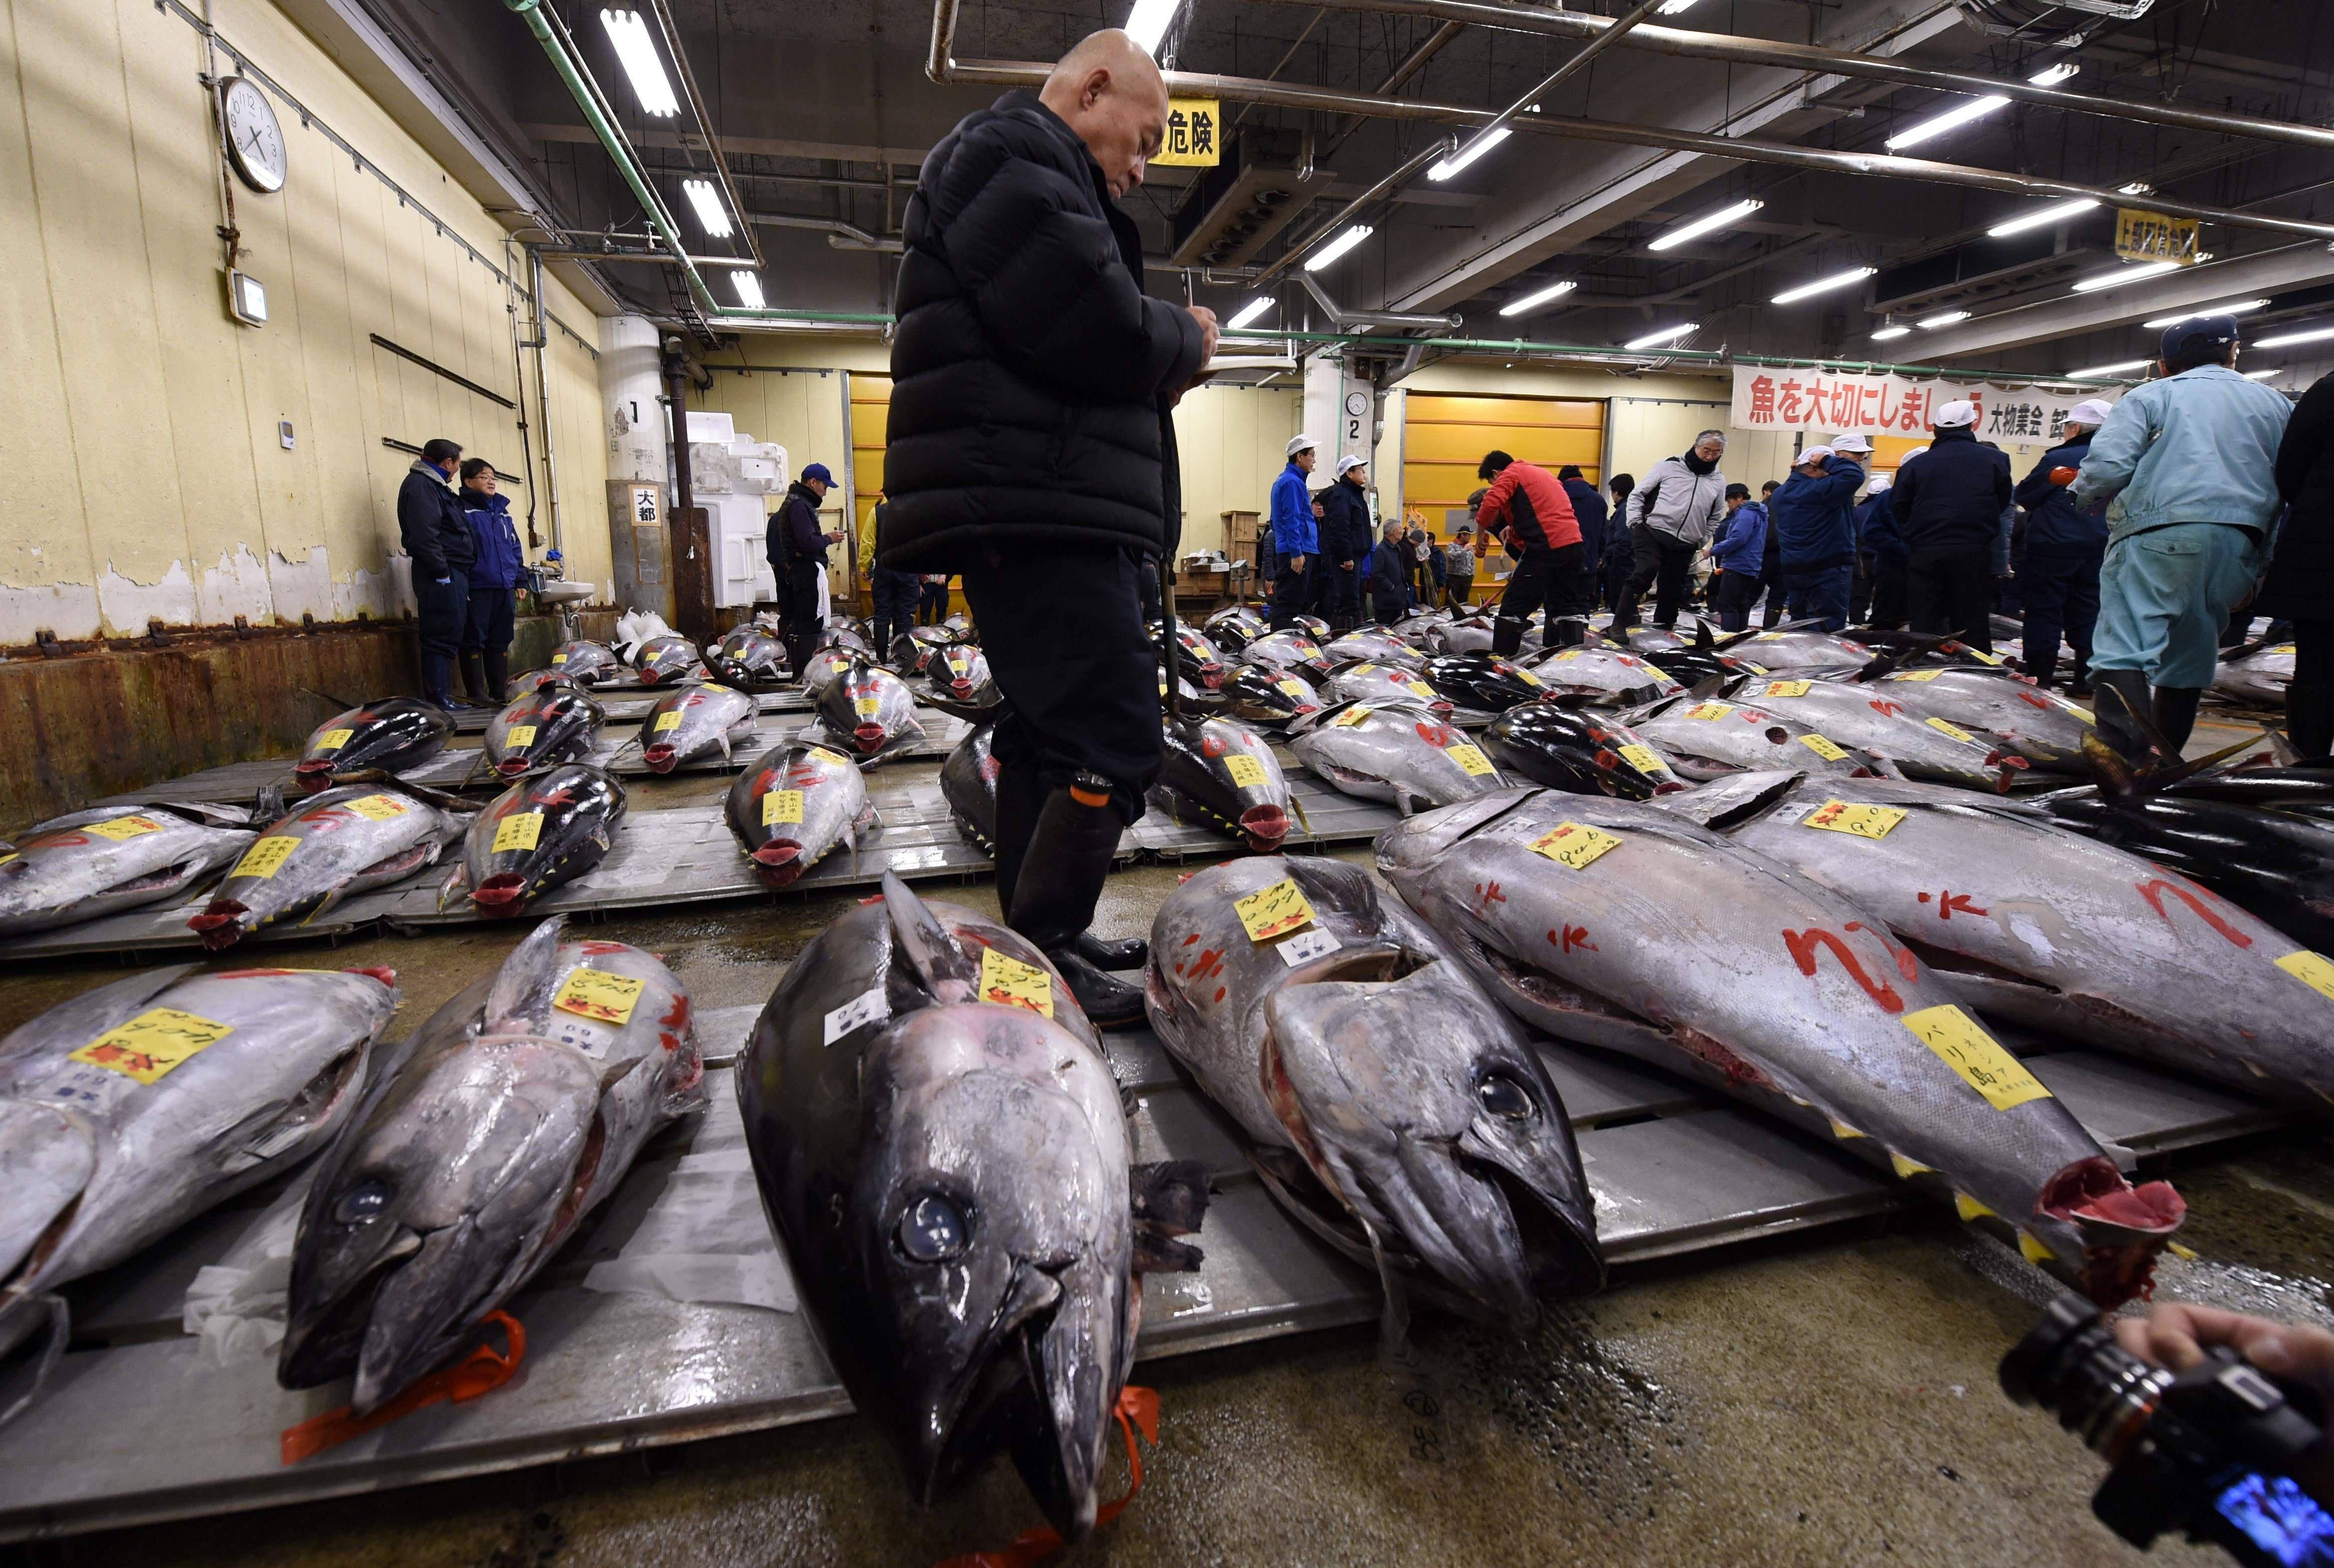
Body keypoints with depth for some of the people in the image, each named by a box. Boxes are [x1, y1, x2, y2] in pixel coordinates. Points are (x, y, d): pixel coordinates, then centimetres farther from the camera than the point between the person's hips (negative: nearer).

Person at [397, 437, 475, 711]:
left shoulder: (434, 485, 23)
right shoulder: (420, 485, -8)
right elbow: (424, 534, -19)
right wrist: (441, 572, -20)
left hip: (453, 572, 10)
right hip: (441, 575, -10)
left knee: (449, 637, 10)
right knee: (442, 638, -11)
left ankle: (442, 698, 13)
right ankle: (439, 701, -11)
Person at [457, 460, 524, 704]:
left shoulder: (503, 512, 18)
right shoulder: (462, 510, -3)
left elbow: (515, 547, 22)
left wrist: (520, 580, 16)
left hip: (504, 587, 7)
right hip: (477, 589, -7)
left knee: (501, 641, 11)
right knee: (474, 641, -2)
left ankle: (501, 692, 17)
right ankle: (476, 693, 1)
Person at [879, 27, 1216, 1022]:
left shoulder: (1016, 163, 31)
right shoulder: (1014, 150, -4)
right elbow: (1095, 331, -18)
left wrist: (1160, 362, 12)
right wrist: (1186, 339, 1)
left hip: (1042, 512, 11)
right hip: (1036, 507, -11)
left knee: (1045, 731, 12)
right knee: (1115, 740, -14)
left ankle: (1035, 944, 22)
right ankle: (1044, 956, -5)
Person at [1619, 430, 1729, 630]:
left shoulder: (1719, 481, 14)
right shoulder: (1669, 466, 1)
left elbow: (1715, 518, 24)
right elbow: (1637, 494, 3)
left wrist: (1700, 543, 13)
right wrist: (1636, 524, -6)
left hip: (1684, 546, 5)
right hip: (1652, 534, -5)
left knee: (1672, 591, 7)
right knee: (1645, 572, -26)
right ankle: (1619, 625, -24)